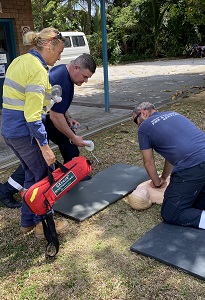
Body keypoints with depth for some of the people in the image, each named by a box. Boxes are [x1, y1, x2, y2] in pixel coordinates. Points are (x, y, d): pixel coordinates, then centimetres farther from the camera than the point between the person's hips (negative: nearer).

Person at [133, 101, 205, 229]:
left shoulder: (144, 127, 8)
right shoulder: (173, 114, 28)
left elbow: (149, 162, 13)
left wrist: (157, 183, 30)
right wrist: (164, 178, 40)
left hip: (192, 167, -7)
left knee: (170, 214, 5)